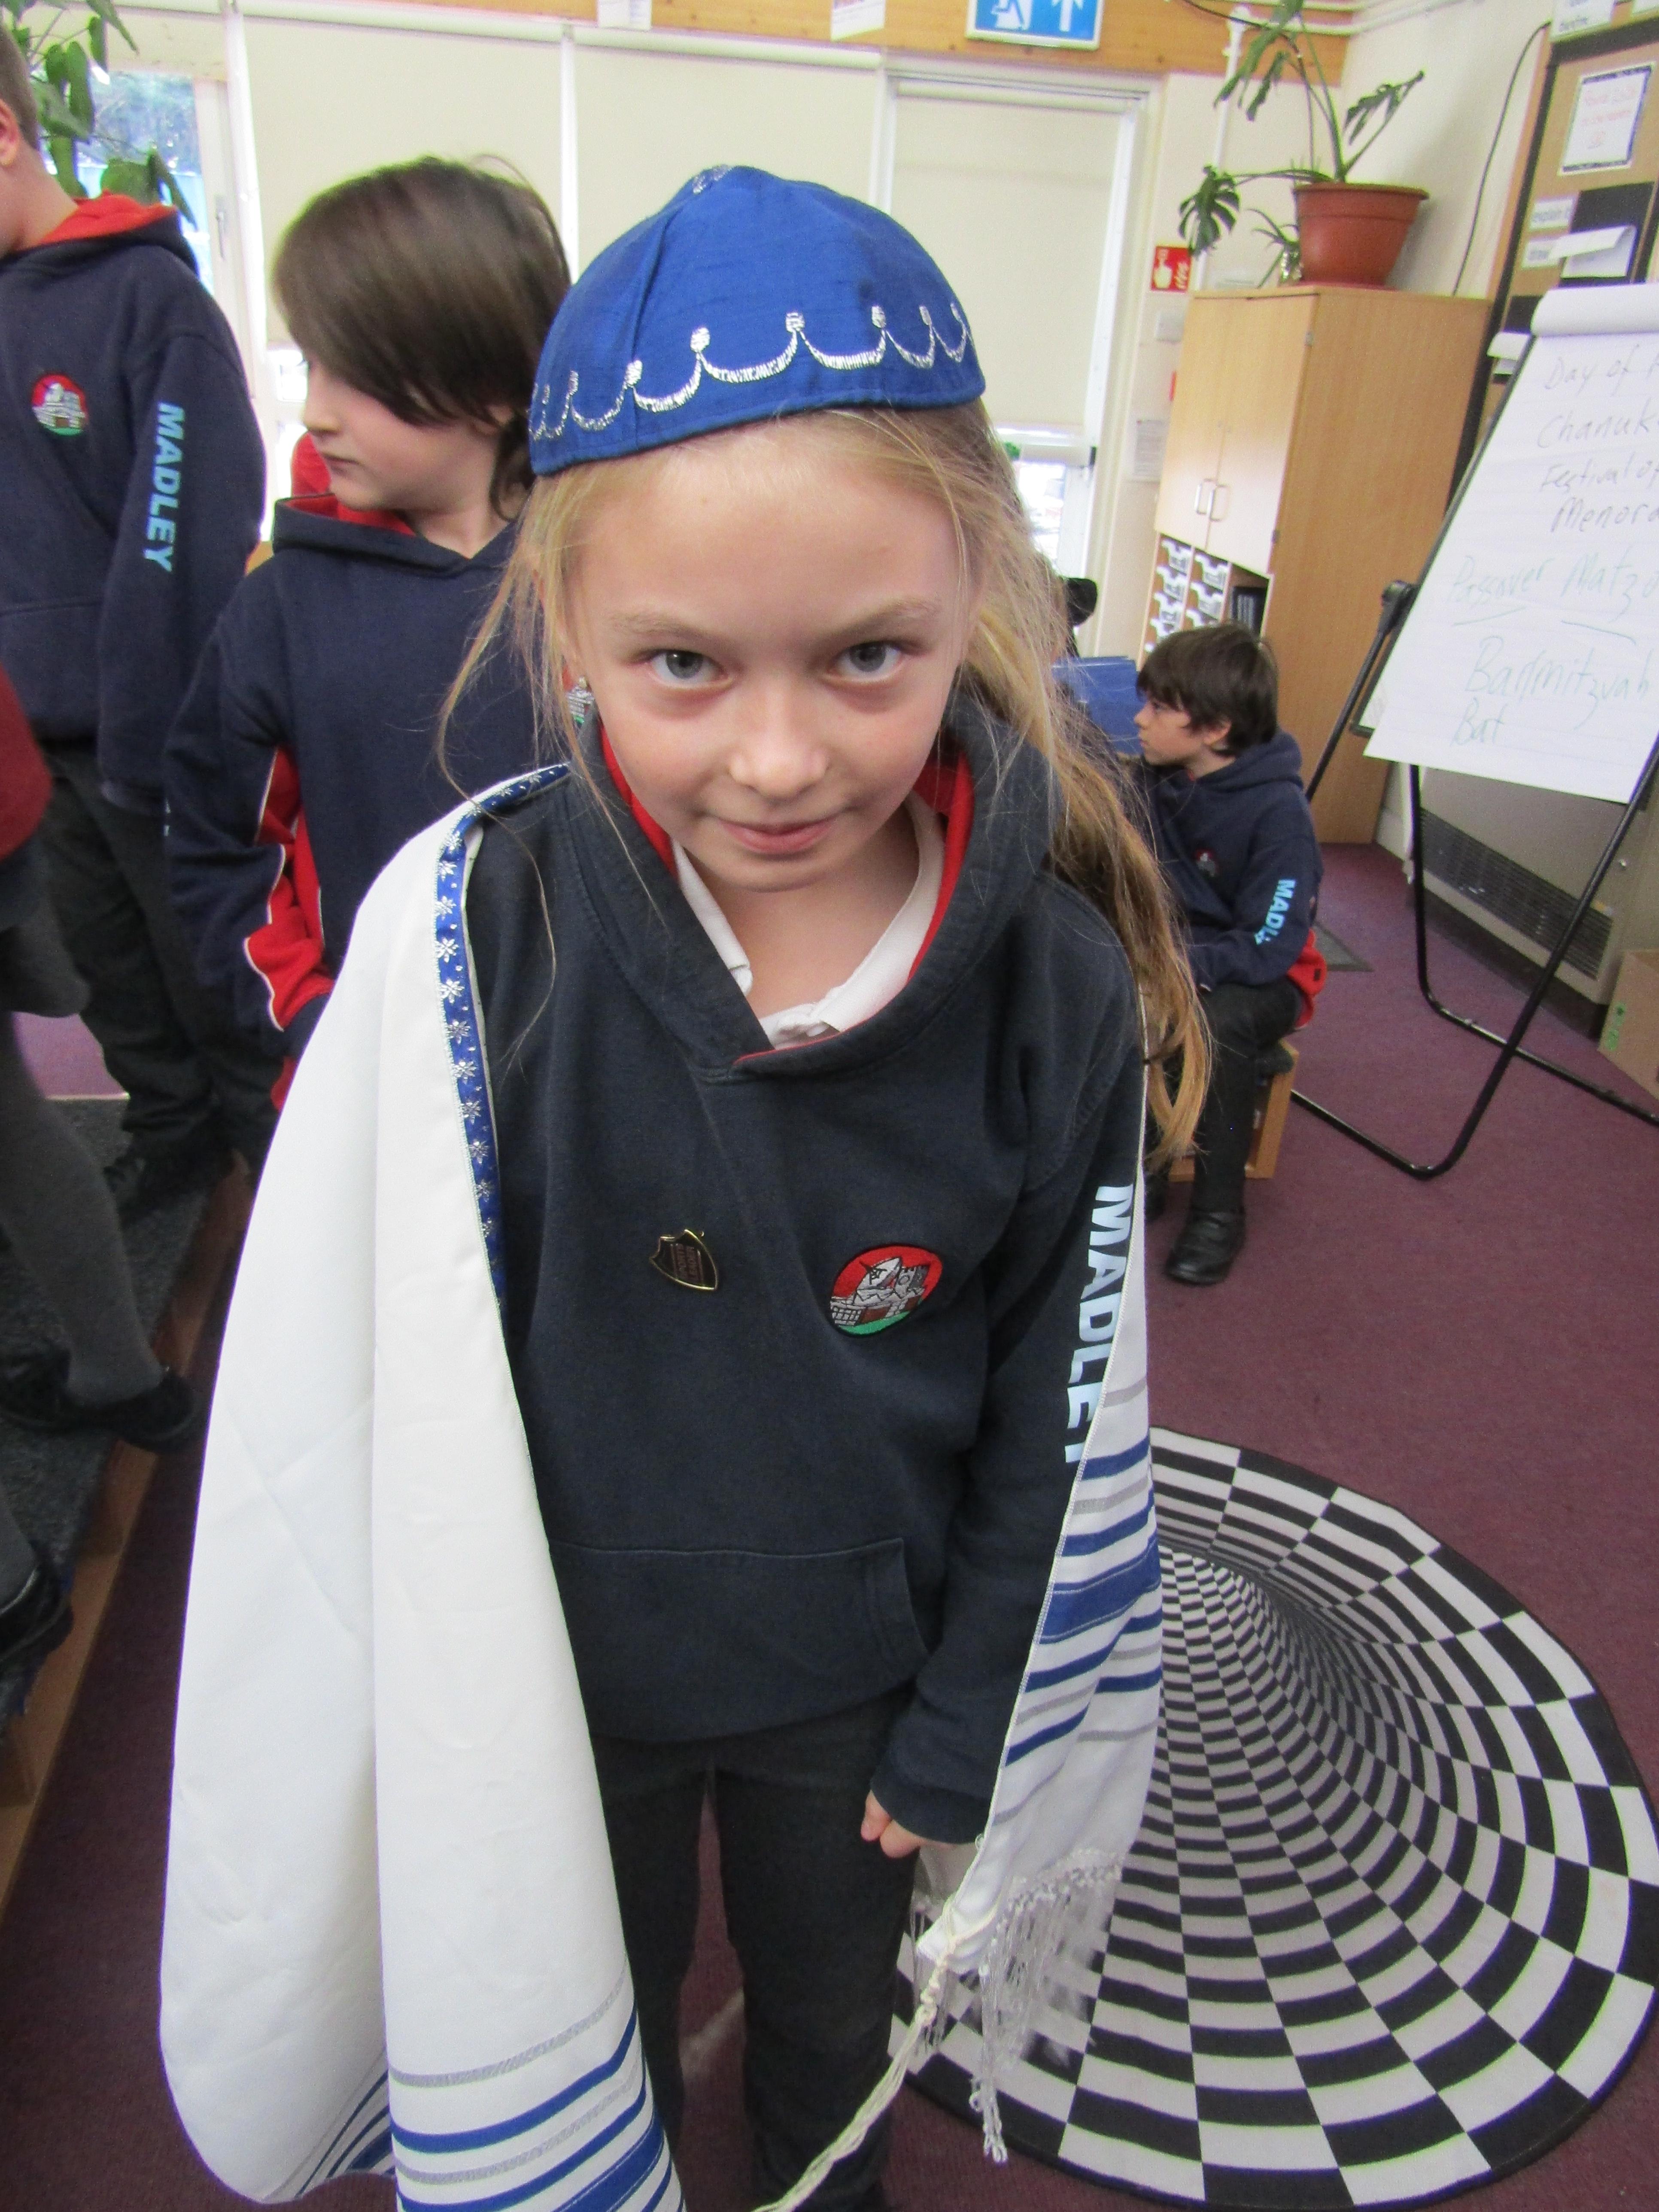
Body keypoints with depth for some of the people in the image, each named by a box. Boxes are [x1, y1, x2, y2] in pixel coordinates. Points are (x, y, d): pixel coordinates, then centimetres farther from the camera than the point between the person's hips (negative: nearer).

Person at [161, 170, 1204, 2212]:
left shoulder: (1057, 983, -21)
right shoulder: (468, 929, -25)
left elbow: (1058, 1414, -9)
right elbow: (353, 1387, -14)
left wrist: (958, 1732, -1)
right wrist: (436, 1706, -6)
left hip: (858, 1669, 1)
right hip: (551, 1664, 0)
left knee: (832, 2020, 32)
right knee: (563, 2027, 30)